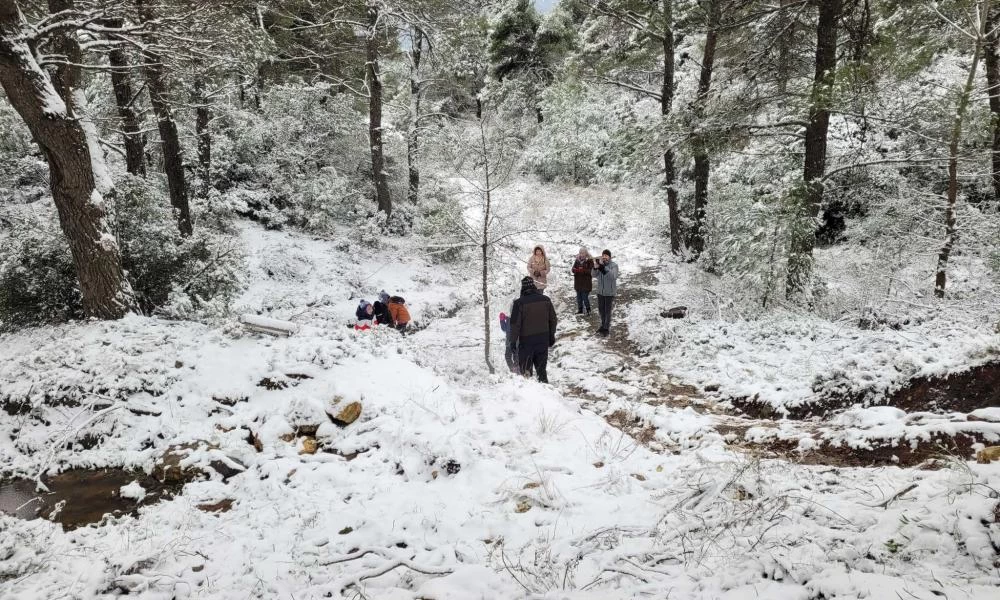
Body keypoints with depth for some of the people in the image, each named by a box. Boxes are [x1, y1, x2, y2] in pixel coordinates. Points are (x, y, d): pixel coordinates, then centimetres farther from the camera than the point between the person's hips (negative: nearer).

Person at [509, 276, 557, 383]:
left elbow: (515, 324, -13)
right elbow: (553, 319, 10)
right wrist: (552, 336, 20)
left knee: (525, 369, 6)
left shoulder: (519, 303, -13)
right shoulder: (546, 300, 1)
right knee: (541, 367, 16)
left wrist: (513, 341, -5)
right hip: (543, 339, 4)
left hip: (526, 340, -4)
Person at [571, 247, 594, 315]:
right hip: (578, 282, 5)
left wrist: (582, 270, -24)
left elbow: (590, 271, -14)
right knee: (579, 297, 12)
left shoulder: (589, 261, -6)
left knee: (585, 297, -6)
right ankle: (580, 309, 25)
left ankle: (588, 309, 11)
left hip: (586, 282, -5)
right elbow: (573, 269, 3)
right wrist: (578, 270, -18)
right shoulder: (577, 260, 8)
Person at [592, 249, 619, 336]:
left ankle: (606, 328, 15)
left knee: (607, 311, 1)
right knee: (601, 309, 17)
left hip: (609, 292, -5)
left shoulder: (614, 265, -13)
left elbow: (614, 276, -29)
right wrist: (595, 268, -28)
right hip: (600, 291, 5)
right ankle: (603, 325, 36)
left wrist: (603, 266, -35)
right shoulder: (600, 263, 0)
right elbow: (594, 275, -6)